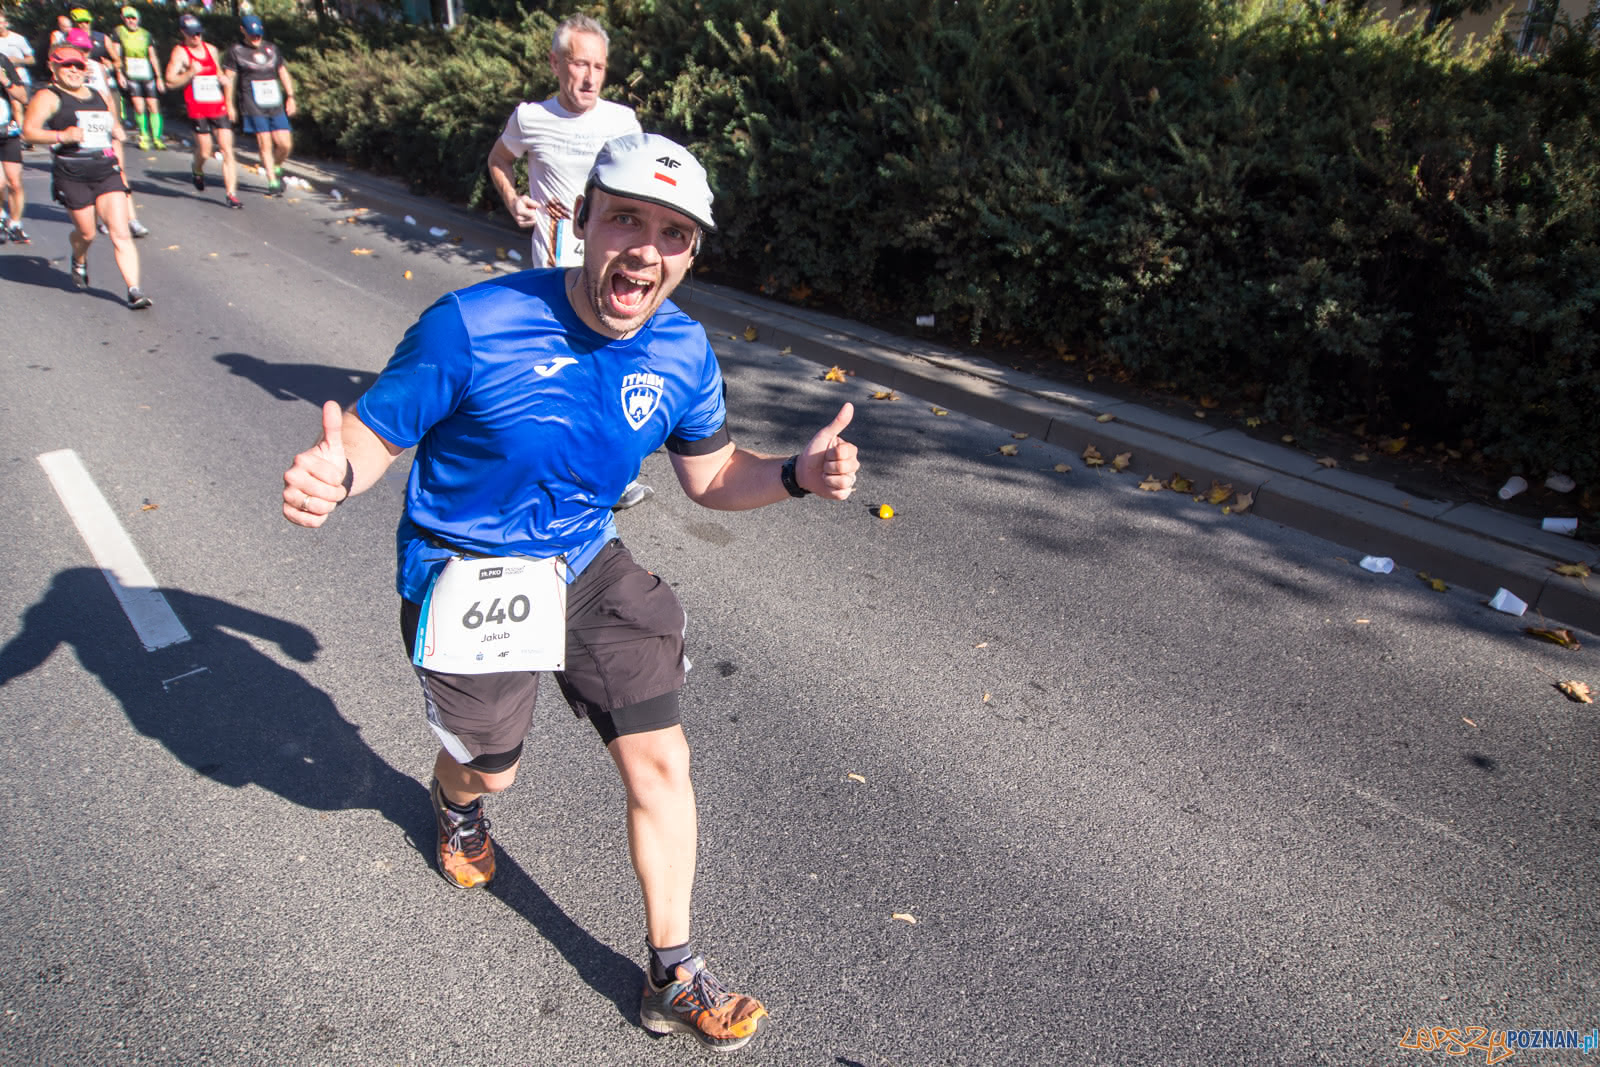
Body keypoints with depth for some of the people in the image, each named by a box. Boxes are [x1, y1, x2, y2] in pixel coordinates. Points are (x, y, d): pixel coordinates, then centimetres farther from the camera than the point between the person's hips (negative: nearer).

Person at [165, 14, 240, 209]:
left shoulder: (211, 49, 15)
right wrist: (190, 73, -21)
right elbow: (170, 81, -8)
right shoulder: (180, 53, -1)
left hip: (219, 106, 4)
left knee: (227, 151, -7)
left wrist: (223, 78, 12)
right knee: (204, 152, -2)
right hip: (197, 109, -4)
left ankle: (231, 194, -7)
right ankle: (197, 171, 33)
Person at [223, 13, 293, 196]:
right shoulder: (235, 51, 4)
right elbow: (229, 79, 3)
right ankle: (273, 182, -1)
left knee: (285, 144, -3)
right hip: (253, 106, -4)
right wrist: (230, 105, -3)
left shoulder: (271, 48, 16)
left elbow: (283, 72, 22)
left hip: (276, 105, 4)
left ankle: (277, 169, 25)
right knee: (265, 144, -8)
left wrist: (290, 97, 13)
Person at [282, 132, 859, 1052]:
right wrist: (330, 474, -40)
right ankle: (457, 804, 60)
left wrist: (799, 474, -18)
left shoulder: (682, 352, -10)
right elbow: (373, 435, -16)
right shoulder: (471, 328, -25)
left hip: (589, 565, 4)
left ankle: (674, 977, 20)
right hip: (470, 575, -3)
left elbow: (714, 475, 2)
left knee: (661, 759, 0)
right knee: (490, 768, 16)